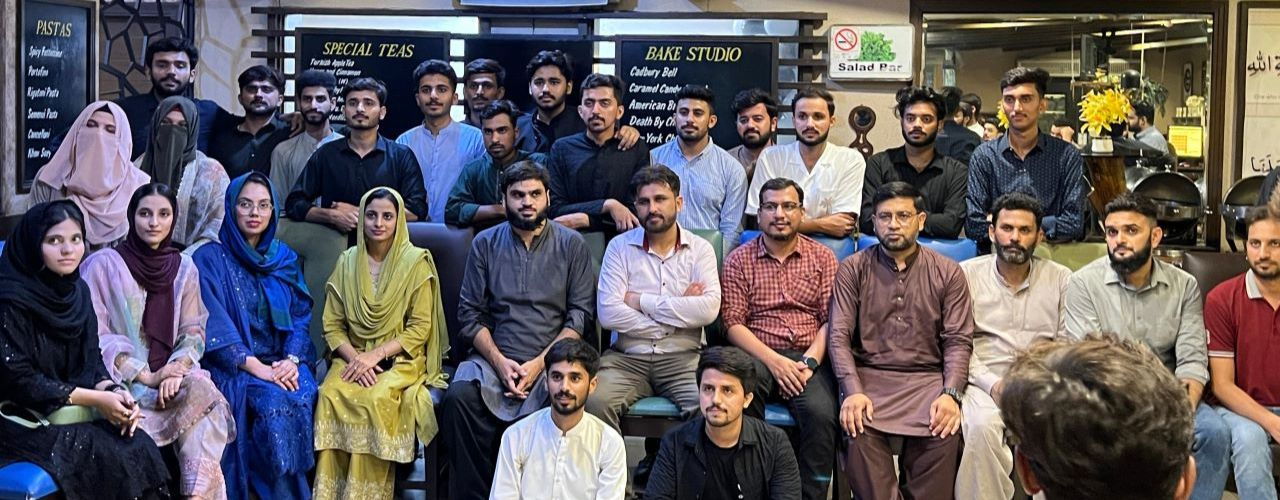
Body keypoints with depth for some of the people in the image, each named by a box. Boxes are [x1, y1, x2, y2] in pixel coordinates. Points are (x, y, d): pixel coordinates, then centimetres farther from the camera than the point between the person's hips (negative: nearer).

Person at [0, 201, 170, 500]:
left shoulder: (77, 290, 6)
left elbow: (91, 359, 8)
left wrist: (113, 391, -14)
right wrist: (96, 399, -18)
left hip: (73, 410, 6)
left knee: (140, 446, -17)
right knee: (113, 457, -24)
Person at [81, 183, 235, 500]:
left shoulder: (184, 268, 12)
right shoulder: (103, 265, -1)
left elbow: (193, 332, 8)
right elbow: (96, 337, -5)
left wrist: (177, 369, -13)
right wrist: (147, 377, -14)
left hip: (173, 374, 4)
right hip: (122, 380, -4)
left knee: (204, 390, -29)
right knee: (202, 397, -29)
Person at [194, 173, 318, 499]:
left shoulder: (285, 258, 15)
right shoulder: (210, 259, 2)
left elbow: (300, 316, 10)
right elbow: (215, 325, -7)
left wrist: (292, 359, -9)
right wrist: (255, 366, -18)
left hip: (284, 363, 3)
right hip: (233, 367, -3)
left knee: (301, 398, -29)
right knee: (274, 401, -32)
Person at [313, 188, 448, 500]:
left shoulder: (416, 263, 0)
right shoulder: (348, 262, 10)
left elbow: (420, 328, -4)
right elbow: (332, 325, 7)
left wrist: (376, 355, -15)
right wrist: (354, 358, -11)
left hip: (400, 359, -3)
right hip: (353, 358, 3)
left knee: (376, 399, -33)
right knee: (330, 394, -28)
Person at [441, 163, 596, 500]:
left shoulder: (571, 244, 7)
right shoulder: (485, 244, 12)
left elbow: (581, 315, 1)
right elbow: (470, 313, 8)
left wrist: (540, 363, -11)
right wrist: (499, 361, -9)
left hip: (551, 359, -1)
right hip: (494, 356, 2)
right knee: (459, 395, -29)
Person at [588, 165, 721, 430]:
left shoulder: (700, 249, 8)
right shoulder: (620, 247, 7)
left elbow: (709, 309, -9)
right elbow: (608, 313, -6)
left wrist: (641, 301, -7)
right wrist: (681, 308, -5)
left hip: (683, 358, 0)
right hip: (627, 357, 0)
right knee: (596, 402, -28)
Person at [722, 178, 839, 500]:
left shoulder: (823, 258, 13)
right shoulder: (739, 260, 11)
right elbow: (732, 323, 2)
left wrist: (810, 361, -12)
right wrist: (773, 361, -13)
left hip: (808, 356, 1)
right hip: (757, 356, 0)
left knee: (820, 413, -31)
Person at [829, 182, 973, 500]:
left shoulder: (947, 273, 9)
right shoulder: (852, 270, 8)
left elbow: (959, 341, 3)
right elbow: (839, 336, 0)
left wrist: (950, 393, -15)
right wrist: (853, 390, -16)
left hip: (927, 377, 1)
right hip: (869, 375, 0)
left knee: (945, 431, -29)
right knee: (857, 428, -30)